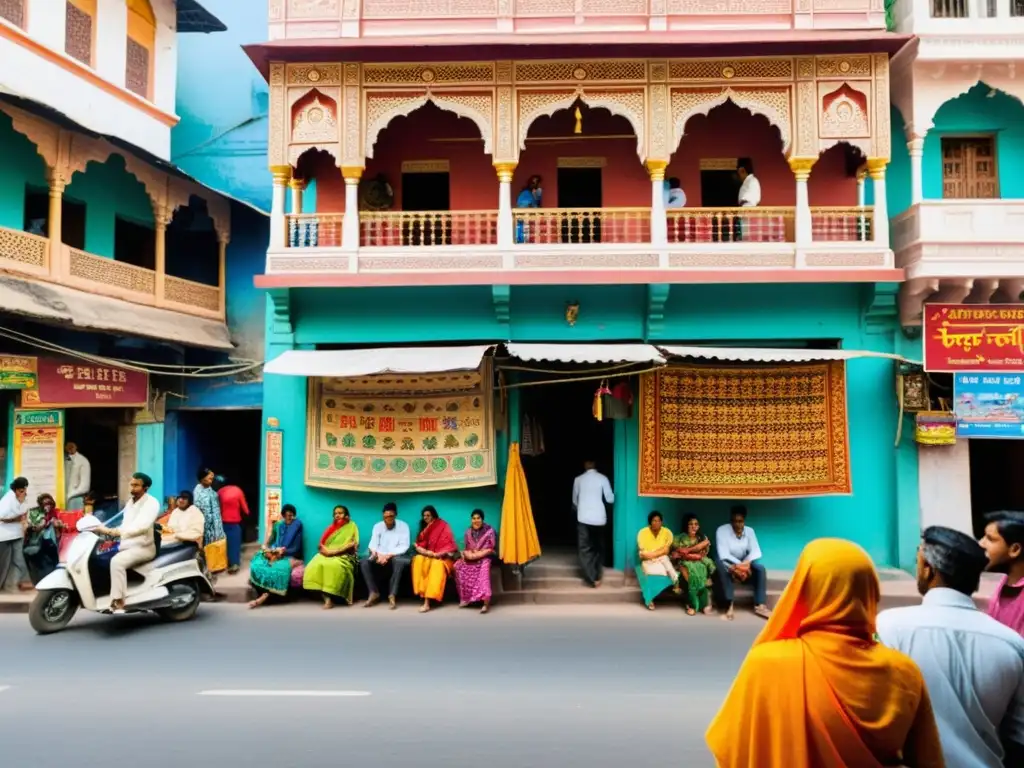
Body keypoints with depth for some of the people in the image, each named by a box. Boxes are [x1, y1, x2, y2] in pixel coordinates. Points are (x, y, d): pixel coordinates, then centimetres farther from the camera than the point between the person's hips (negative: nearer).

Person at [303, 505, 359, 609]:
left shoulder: (351, 526, 8)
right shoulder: (331, 527, 25)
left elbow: (352, 544, -5)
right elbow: (322, 542, 17)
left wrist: (335, 551, -14)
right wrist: (324, 549, -7)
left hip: (343, 555, -5)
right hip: (327, 554, 5)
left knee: (333, 566, -38)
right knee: (315, 566, -28)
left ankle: (330, 598, -31)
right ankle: (327, 598, -33)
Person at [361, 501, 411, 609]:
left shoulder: (403, 526, -6)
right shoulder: (377, 526, 4)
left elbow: (404, 546, -13)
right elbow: (373, 544, -4)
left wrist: (389, 555, -25)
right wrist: (377, 554, -28)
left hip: (396, 556, -3)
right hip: (380, 556, 3)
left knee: (400, 561, -39)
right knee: (364, 562, -26)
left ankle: (392, 595, -32)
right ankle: (374, 593, -20)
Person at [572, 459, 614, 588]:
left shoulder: (578, 479, 2)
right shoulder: (602, 478, -2)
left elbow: (574, 501, 12)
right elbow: (610, 499, -2)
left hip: (584, 518, -1)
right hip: (599, 518, 1)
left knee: (585, 549, 2)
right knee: (599, 548, 16)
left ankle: (592, 578, -10)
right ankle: (597, 576, 18)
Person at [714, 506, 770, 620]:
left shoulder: (749, 531, -4)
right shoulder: (722, 530, -17)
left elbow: (756, 551, -13)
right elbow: (723, 555, -25)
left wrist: (746, 562, -33)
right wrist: (739, 564, -37)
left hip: (743, 563, 4)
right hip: (728, 563, -3)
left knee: (760, 568, -25)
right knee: (719, 562, -37)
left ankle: (760, 605, -24)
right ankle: (729, 605, -37)